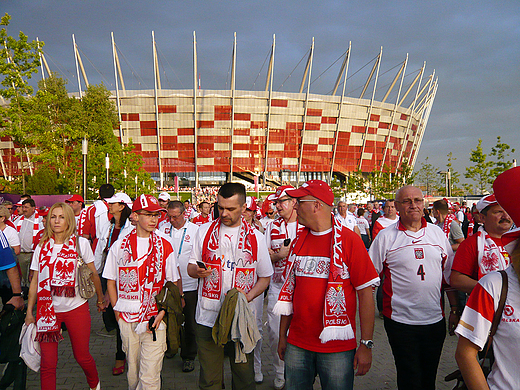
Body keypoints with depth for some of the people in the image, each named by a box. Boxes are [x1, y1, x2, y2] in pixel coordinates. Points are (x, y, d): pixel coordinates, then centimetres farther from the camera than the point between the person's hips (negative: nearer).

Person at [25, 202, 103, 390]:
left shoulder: (80, 243, -2)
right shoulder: (42, 247, 4)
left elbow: (93, 274, 5)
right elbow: (35, 281, 7)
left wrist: (100, 299, 12)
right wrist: (29, 312, 6)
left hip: (76, 308, -1)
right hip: (47, 309, 2)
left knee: (82, 356, 8)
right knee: (47, 362, 1)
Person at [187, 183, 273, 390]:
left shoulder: (255, 237, 2)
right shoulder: (205, 231, 5)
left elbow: (265, 277, 5)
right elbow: (190, 269, 10)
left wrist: (247, 297, -13)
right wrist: (198, 270, -14)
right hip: (208, 317, 1)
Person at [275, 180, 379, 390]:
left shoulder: (349, 240, -10)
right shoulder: (298, 242, 5)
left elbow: (365, 293, -10)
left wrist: (366, 344, -11)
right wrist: (282, 336, 13)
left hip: (337, 349, -4)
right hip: (297, 346, 5)